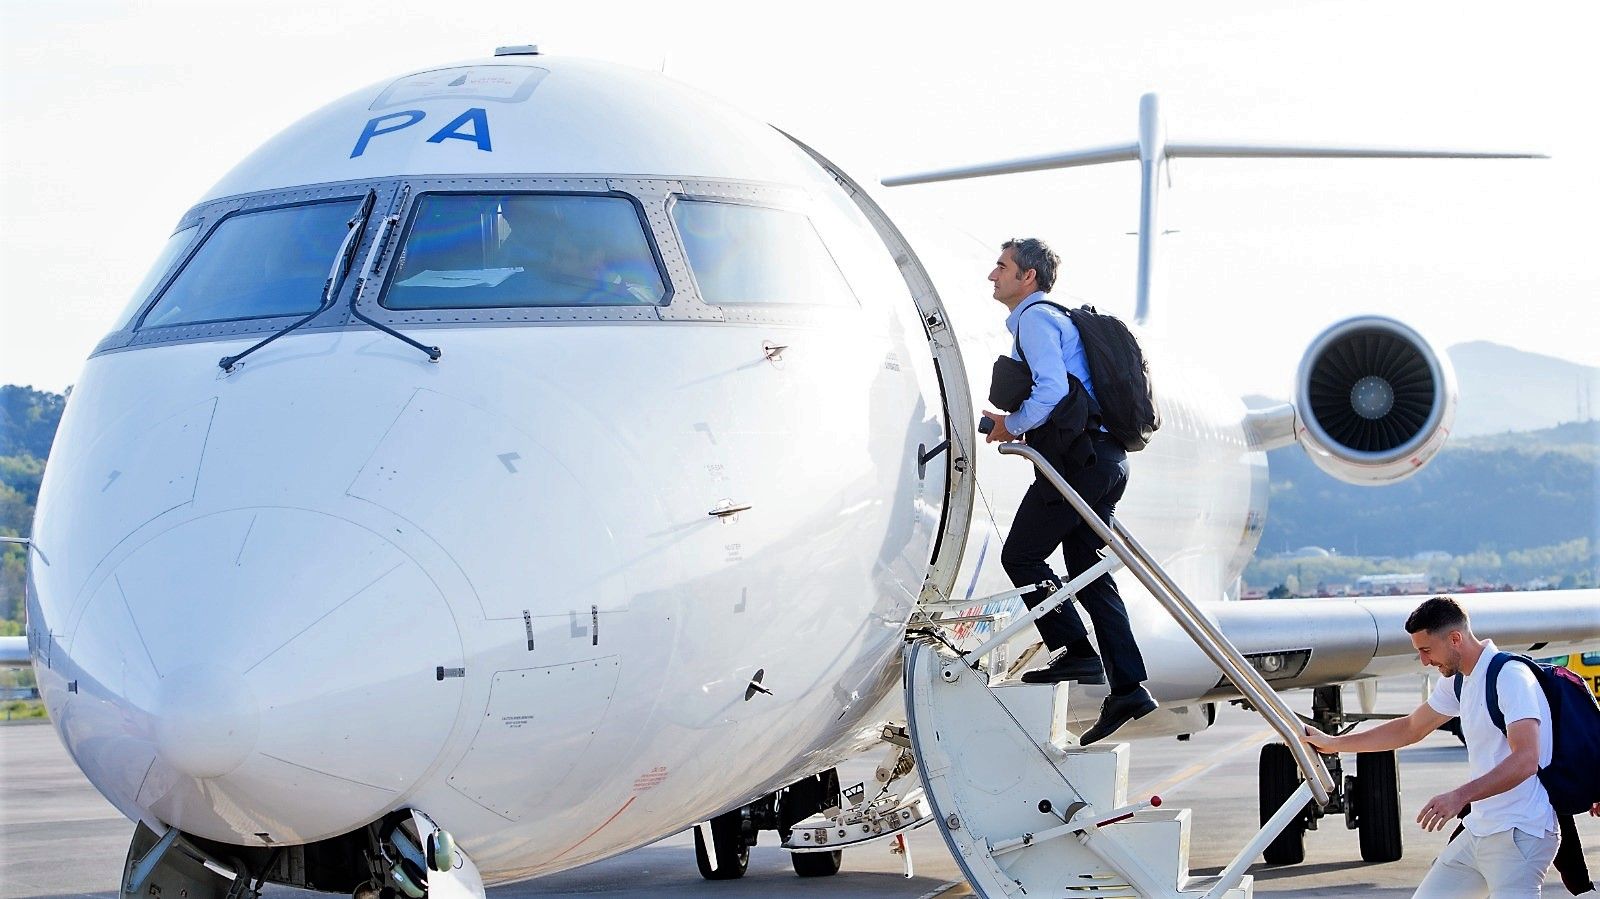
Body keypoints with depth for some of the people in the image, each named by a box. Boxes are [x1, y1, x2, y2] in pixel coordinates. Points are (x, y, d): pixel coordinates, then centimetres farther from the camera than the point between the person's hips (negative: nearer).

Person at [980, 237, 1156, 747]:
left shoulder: (1036, 320, -7)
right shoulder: (1055, 320, 26)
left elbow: (1053, 388, -21)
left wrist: (1012, 426, -7)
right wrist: (1019, 429, 16)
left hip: (1078, 459, -10)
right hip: (1102, 458, 10)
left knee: (1021, 556, -3)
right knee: (1088, 572, 8)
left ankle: (1076, 653, -8)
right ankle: (1128, 688, 2)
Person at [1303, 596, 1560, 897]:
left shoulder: (1510, 677, -17)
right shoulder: (1457, 681, 14)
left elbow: (1526, 760, -28)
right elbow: (1411, 729, 29)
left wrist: (1460, 797, -36)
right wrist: (1333, 743, 29)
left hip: (1520, 835, -10)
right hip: (1478, 832, 10)